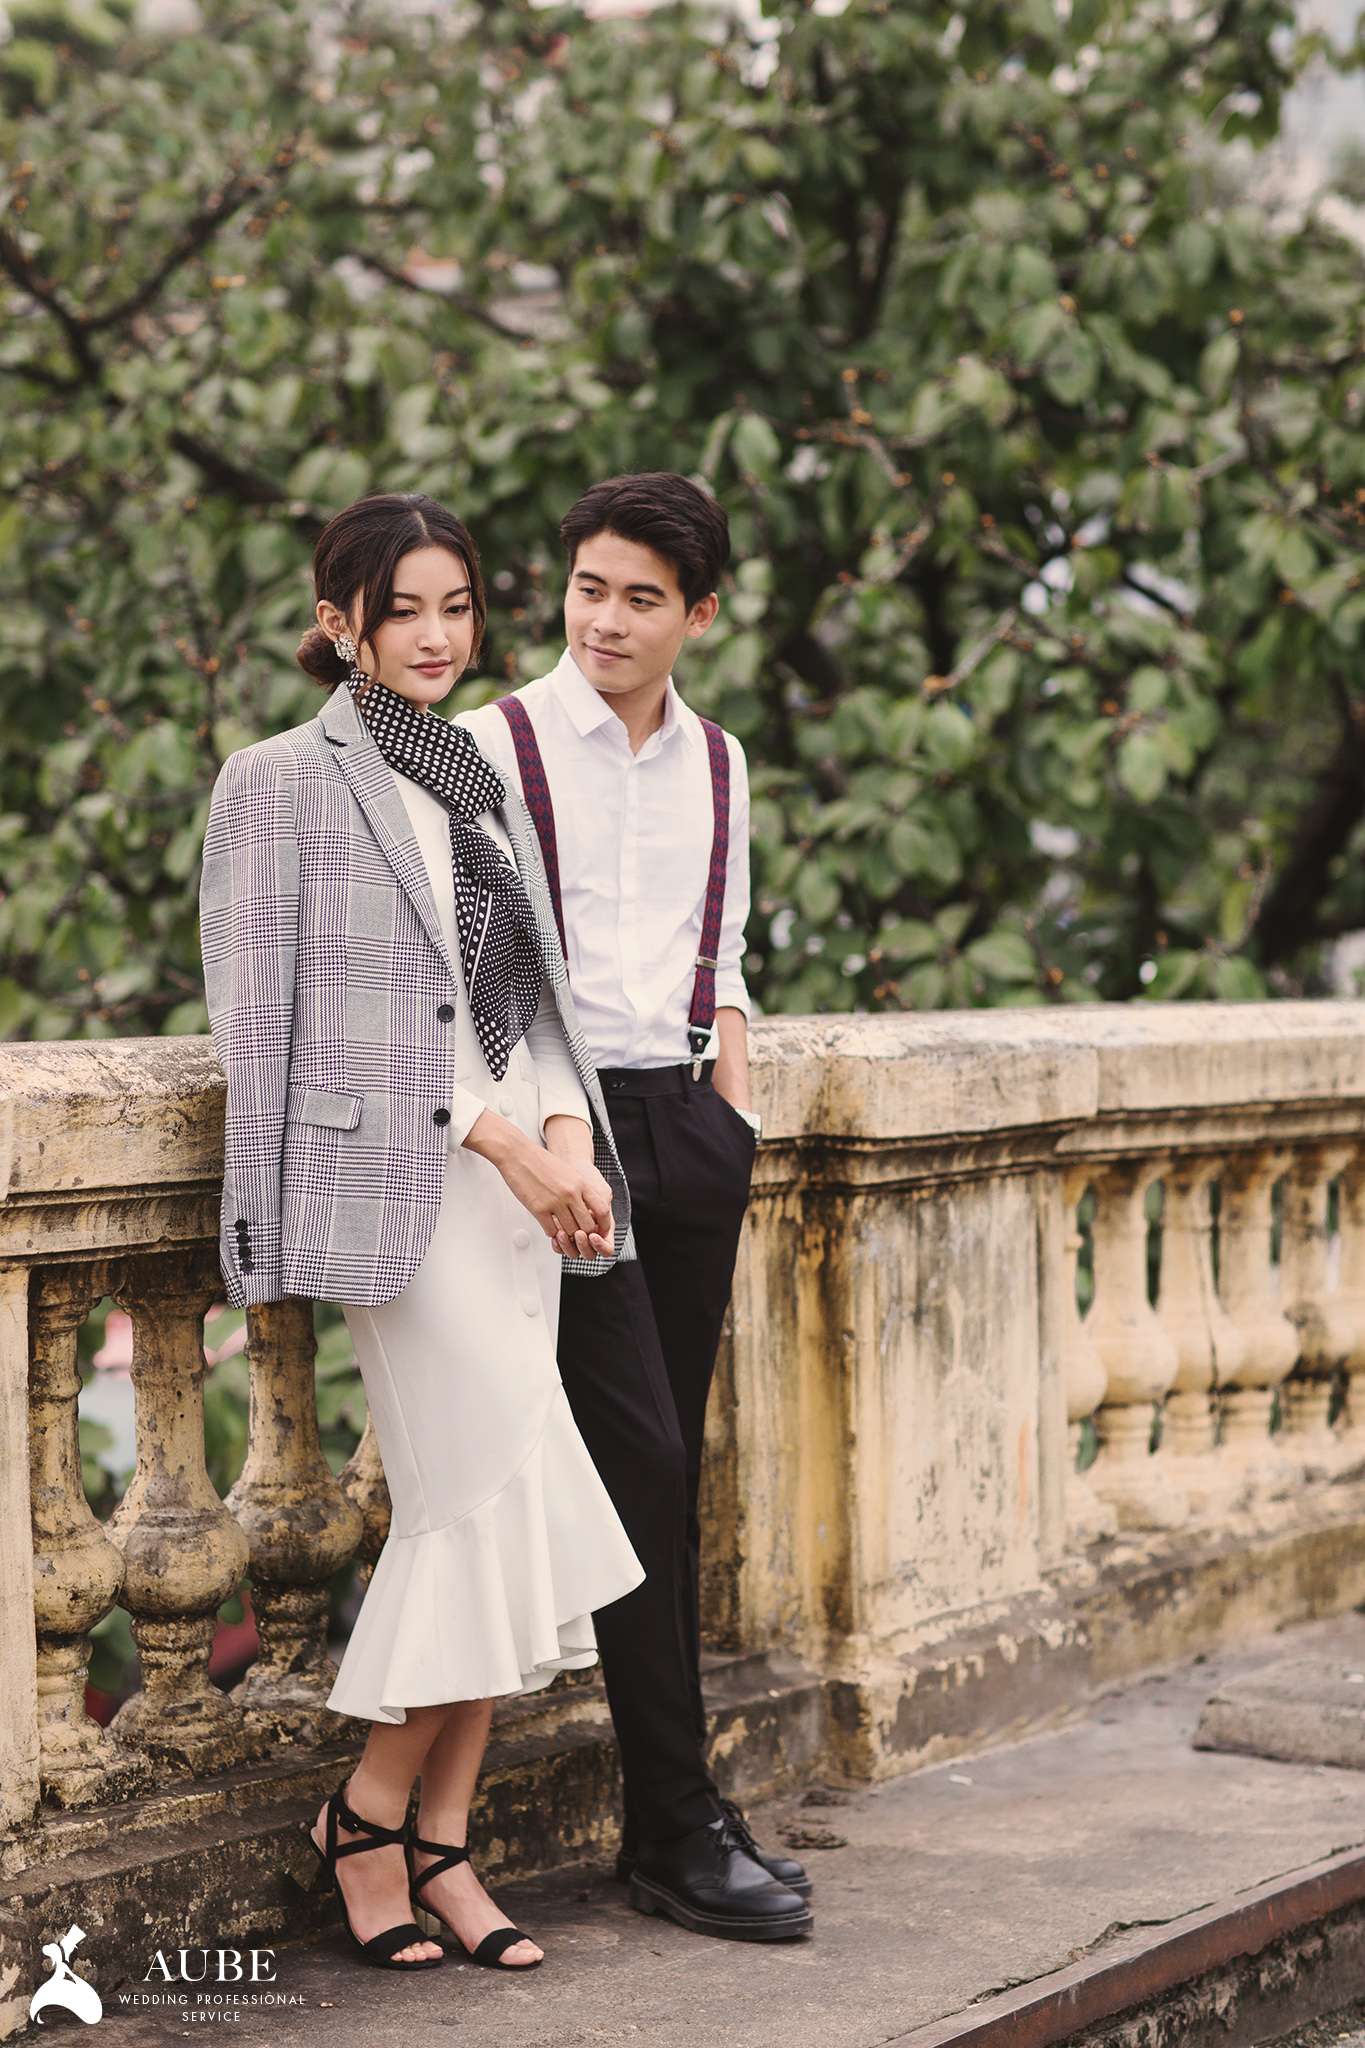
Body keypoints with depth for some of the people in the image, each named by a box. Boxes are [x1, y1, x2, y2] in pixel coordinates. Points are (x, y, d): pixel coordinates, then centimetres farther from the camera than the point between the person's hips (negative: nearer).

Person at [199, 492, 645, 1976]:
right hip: (398, 1180, -7)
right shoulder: (285, 783, 0)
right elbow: (276, 1009, -7)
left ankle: (439, 1841, 8)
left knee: (476, 1518, 2)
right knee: (508, 1499, -14)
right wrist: (492, 1135, -10)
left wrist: (563, 1131, 0)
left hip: (509, 1173, 7)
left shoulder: (482, 784, 20)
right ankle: (367, 1814, 1)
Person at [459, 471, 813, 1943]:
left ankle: (672, 1817, 11)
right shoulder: (492, 746, -1)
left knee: (672, 1471, 6)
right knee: (640, 1461, -11)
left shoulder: (716, 762, 15)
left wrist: (734, 1105, 11)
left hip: (686, 1117, 5)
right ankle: (678, 1831, -6)